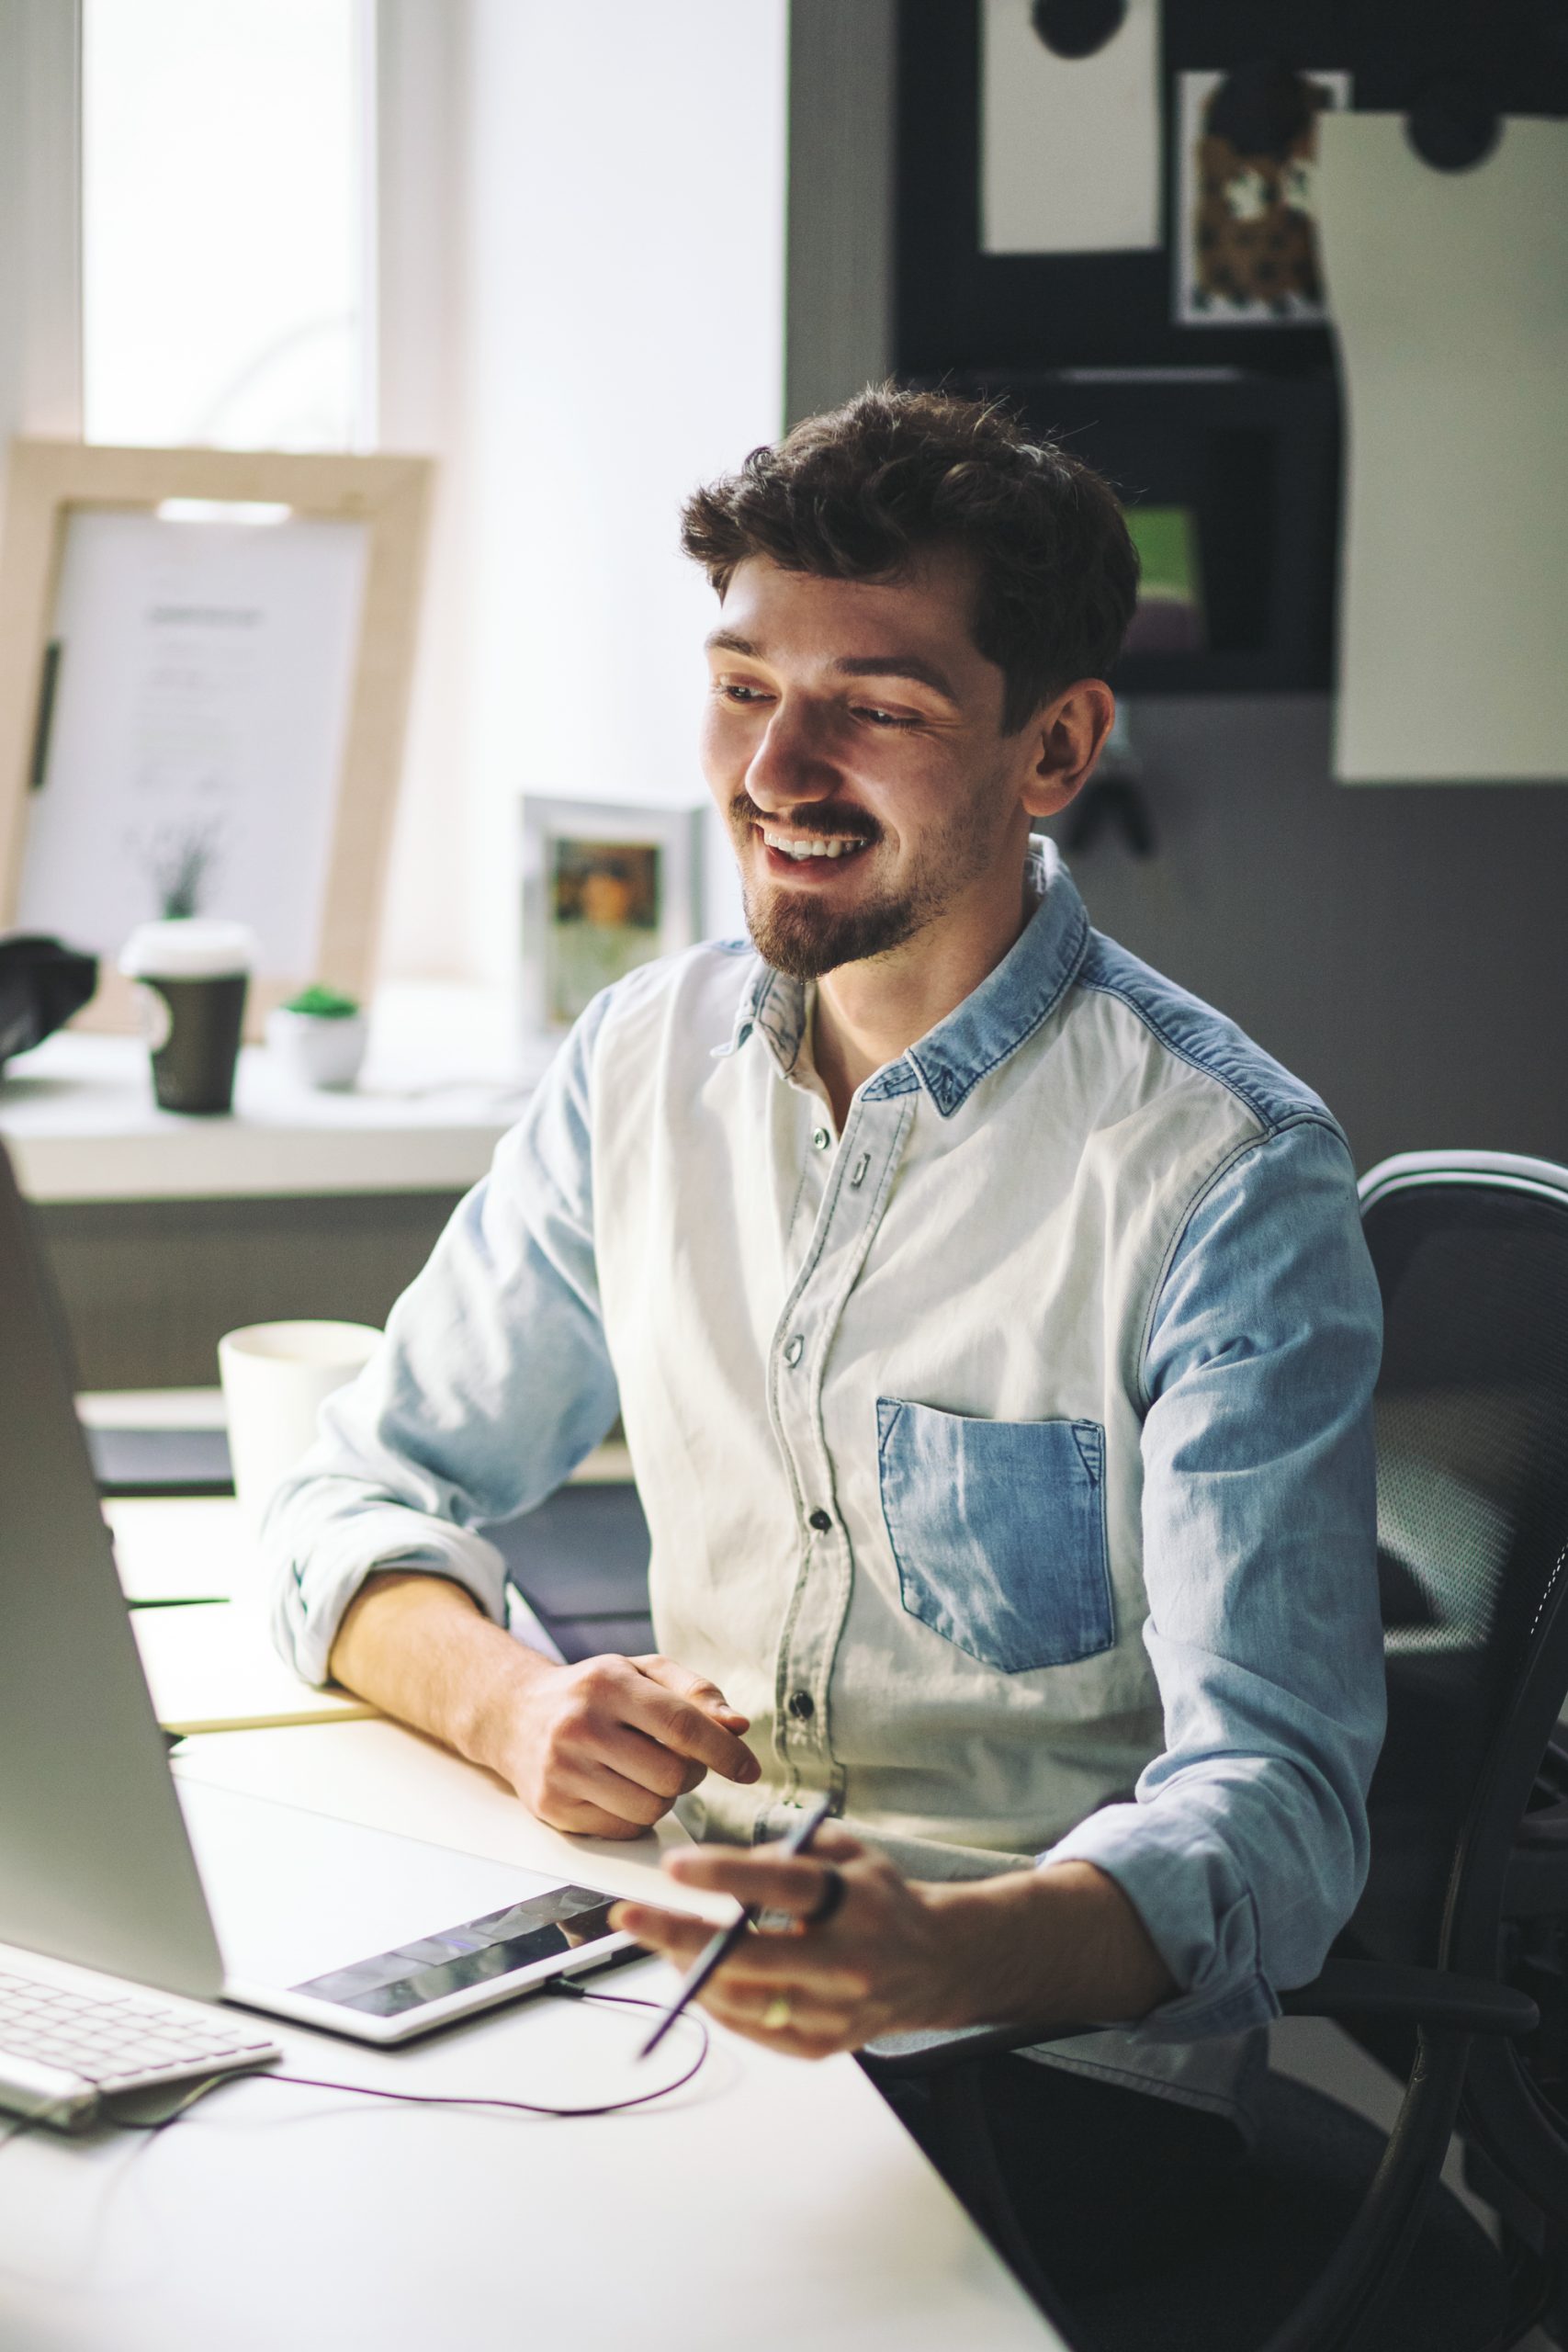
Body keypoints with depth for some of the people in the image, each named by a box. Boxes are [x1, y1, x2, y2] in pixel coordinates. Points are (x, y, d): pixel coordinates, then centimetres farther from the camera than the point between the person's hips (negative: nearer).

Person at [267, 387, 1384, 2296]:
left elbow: (1275, 1802, -19)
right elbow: (361, 1504, 10)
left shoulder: (1226, 1179, -13)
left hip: (1056, 2037, -5)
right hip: (676, 1958, 5)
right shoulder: (650, 1059, 5)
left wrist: (941, 1951, -41)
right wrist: (513, 1705, -14)